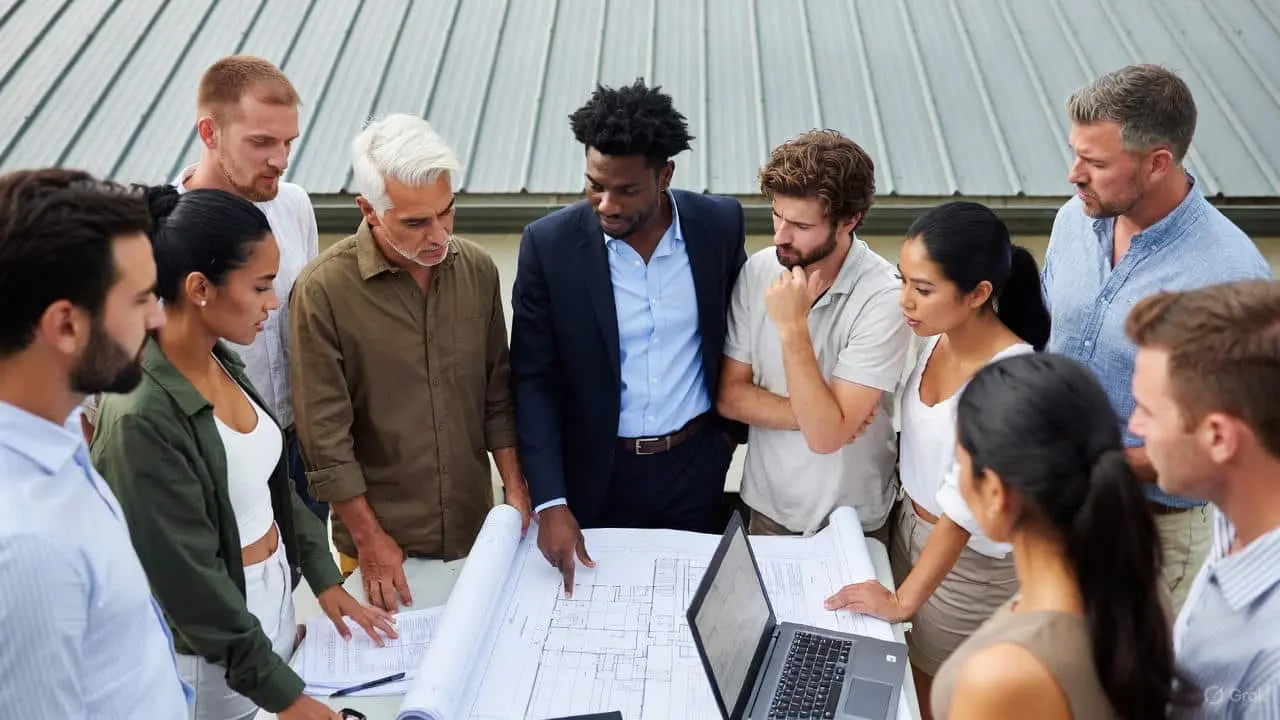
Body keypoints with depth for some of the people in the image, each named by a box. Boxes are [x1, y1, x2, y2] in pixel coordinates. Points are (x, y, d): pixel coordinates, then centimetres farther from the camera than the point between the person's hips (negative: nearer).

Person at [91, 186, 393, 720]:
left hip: (276, 594, 7)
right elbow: (189, 579, -22)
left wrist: (324, 578, 8)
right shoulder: (140, 417, -27)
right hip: (215, 650, -7)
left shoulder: (221, 361, -2)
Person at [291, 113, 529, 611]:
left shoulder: (478, 270, -2)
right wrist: (369, 538, -10)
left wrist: (515, 489, 3)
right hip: (382, 537, -3)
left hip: (476, 527, 4)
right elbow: (324, 433, -13)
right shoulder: (323, 290, -16)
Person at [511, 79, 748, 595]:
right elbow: (534, 381, -12)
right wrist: (550, 503, -19)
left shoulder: (719, 224, -9)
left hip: (696, 465, 2)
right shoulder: (549, 244, -14)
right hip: (596, 473, -1)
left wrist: (733, 426, 11)